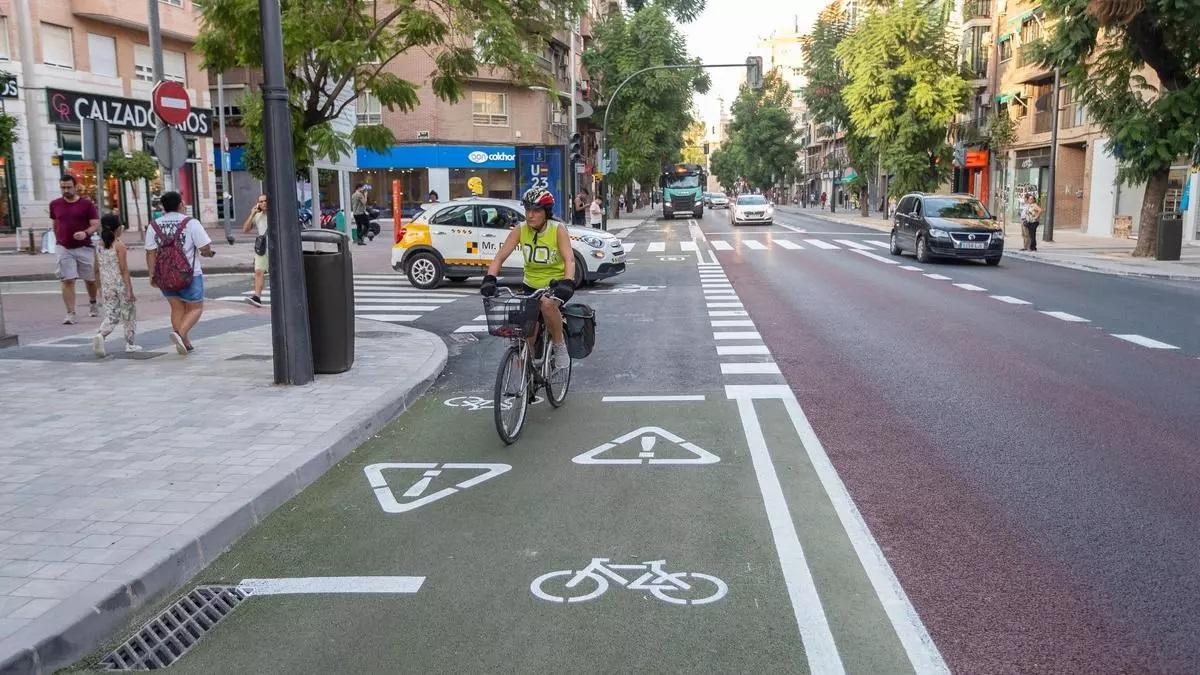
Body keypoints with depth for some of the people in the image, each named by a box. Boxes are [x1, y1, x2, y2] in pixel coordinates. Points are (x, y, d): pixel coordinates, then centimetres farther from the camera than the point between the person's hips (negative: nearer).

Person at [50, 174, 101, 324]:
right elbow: (55, 225, 18)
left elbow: (96, 224, -9)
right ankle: (70, 313, -7)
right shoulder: (55, 204, 5)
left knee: (90, 279, 13)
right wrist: (58, 241, 17)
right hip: (63, 248, 1)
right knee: (67, 281, -7)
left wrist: (86, 233, -27)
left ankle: (93, 303, 40)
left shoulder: (87, 204, -4)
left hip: (84, 247, -1)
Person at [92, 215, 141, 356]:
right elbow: (124, 270, -14)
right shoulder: (120, 245, -11)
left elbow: (99, 269, 10)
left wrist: (101, 288, 19)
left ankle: (100, 335, -20)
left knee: (111, 315, 8)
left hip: (107, 286, 5)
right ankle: (130, 344, 18)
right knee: (129, 314, 11)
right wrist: (130, 290, -13)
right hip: (121, 284, -5)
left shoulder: (99, 246, 5)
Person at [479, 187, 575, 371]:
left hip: (556, 283, -4)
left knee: (547, 304, -37)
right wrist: (489, 279, -30)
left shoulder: (558, 229, -15)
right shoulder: (520, 230, -8)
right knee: (528, 337, 0)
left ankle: (559, 345, -14)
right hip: (531, 285, 4)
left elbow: (569, 259, -26)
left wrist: (567, 283, -44)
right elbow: (500, 256, -13)